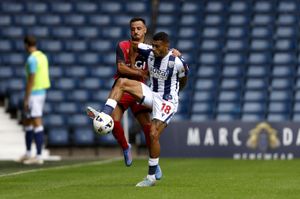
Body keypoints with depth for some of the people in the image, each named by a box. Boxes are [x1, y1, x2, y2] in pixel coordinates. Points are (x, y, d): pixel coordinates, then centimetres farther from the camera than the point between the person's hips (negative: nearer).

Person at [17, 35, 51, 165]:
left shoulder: (32, 59, -17)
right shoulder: (43, 56, 11)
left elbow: (31, 80, -20)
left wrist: (26, 99, -17)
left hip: (33, 94, -10)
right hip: (42, 92, 10)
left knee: (37, 124, -7)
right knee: (27, 122, 18)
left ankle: (39, 156, -7)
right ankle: (28, 153, 24)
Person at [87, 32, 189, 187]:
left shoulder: (177, 63, -19)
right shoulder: (150, 53, -6)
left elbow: (183, 81, 1)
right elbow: (133, 44, 10)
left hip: (167, 101, -6)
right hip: (152, 94, 6)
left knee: (153, 135, -16)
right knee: (121, 82, -10)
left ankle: (151, 177, -4)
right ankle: (104, 115, -24)